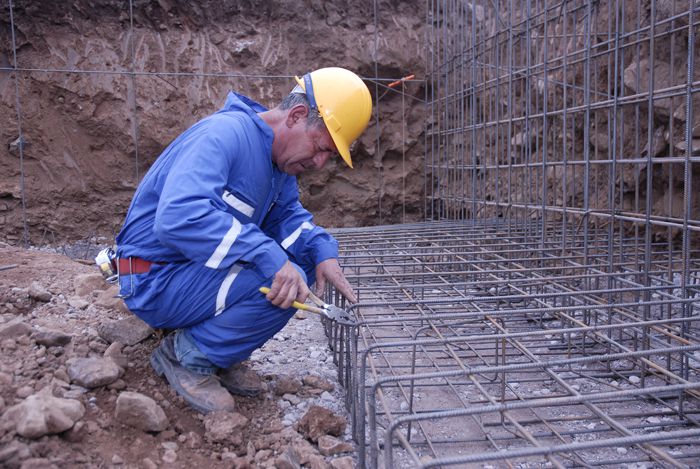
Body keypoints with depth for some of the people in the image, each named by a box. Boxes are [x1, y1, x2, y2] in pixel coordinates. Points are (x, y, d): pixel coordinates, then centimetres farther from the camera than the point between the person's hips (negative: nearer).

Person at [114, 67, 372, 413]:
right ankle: (187, 357, -4)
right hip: (156, 281, -9)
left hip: (199, 269, 9)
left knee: (308, 256, 2)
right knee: (284, 283, -27)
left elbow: (288, 214, 7)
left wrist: (323, 251, -14)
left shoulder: (279, 153, 5)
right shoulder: (225, 134, -24)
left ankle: (220, 355, 7)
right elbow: (178, 217, -37)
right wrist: (270, 258, -38)